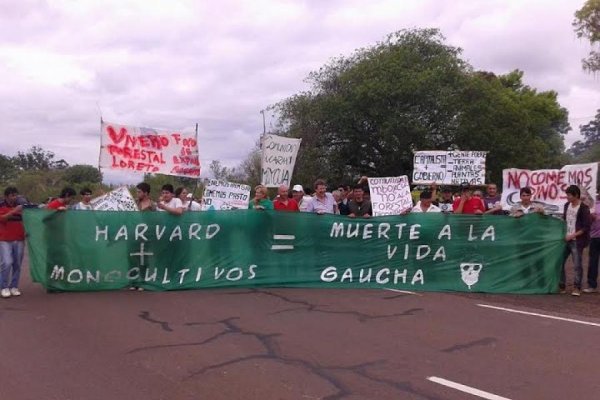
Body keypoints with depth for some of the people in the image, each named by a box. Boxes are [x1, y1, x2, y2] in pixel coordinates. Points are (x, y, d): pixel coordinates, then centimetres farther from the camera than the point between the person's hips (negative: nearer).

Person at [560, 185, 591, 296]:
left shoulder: (583, 208, -12)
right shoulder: (567, 205, 8)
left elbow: (586, 227, -14)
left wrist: (573, 235, -16)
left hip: (577, 241, -7)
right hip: (565, 239, 7)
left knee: (577, 265, -1)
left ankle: (577, 287, 9)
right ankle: (561, 286, 17)